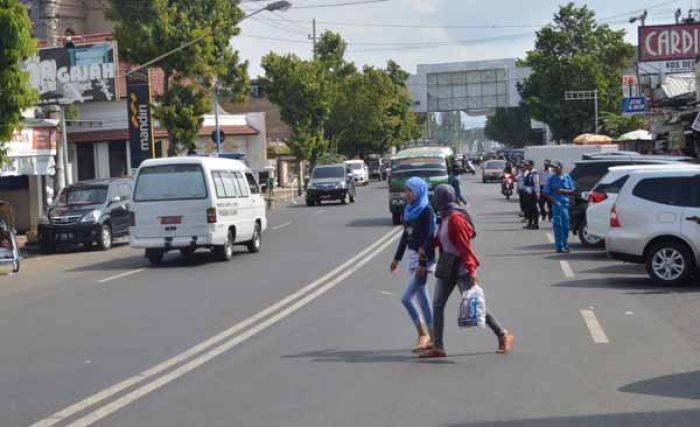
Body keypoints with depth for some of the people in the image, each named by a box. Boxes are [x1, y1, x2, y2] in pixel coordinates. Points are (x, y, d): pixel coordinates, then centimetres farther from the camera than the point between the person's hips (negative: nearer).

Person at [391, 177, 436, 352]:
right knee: (422, 298, 10)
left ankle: (423, 333, 2)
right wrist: (397, 257, 21)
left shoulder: (426, 210, -12)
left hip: (424, 258, -8)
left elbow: (429, 237, -17)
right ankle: (430, 337, 16)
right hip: (412, 257, 8)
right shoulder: (409, 209, 12)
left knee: (406, 297, -12)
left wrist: (423, 262, -21)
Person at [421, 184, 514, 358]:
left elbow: (465, 246, -22)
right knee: (437, 305, 3)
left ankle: (503, 336, 15)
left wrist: (471, 270, -24)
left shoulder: (455, 218, -20)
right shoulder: (445, 217, 8)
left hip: (461, 270, -9)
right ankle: (438, 347, 7)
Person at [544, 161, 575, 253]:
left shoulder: (567, 177, 8)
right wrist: (552, 199, -12)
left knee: (565, 225, 6)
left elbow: (572, 191, 8)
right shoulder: (552, 179, 5)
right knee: (557, 225, -5)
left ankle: (565, 245, 19)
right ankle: (559, 246, -3)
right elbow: (546, 192, 3)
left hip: (566, 203, 2)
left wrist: (563, 191, -9)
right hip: (556, 202, -2)